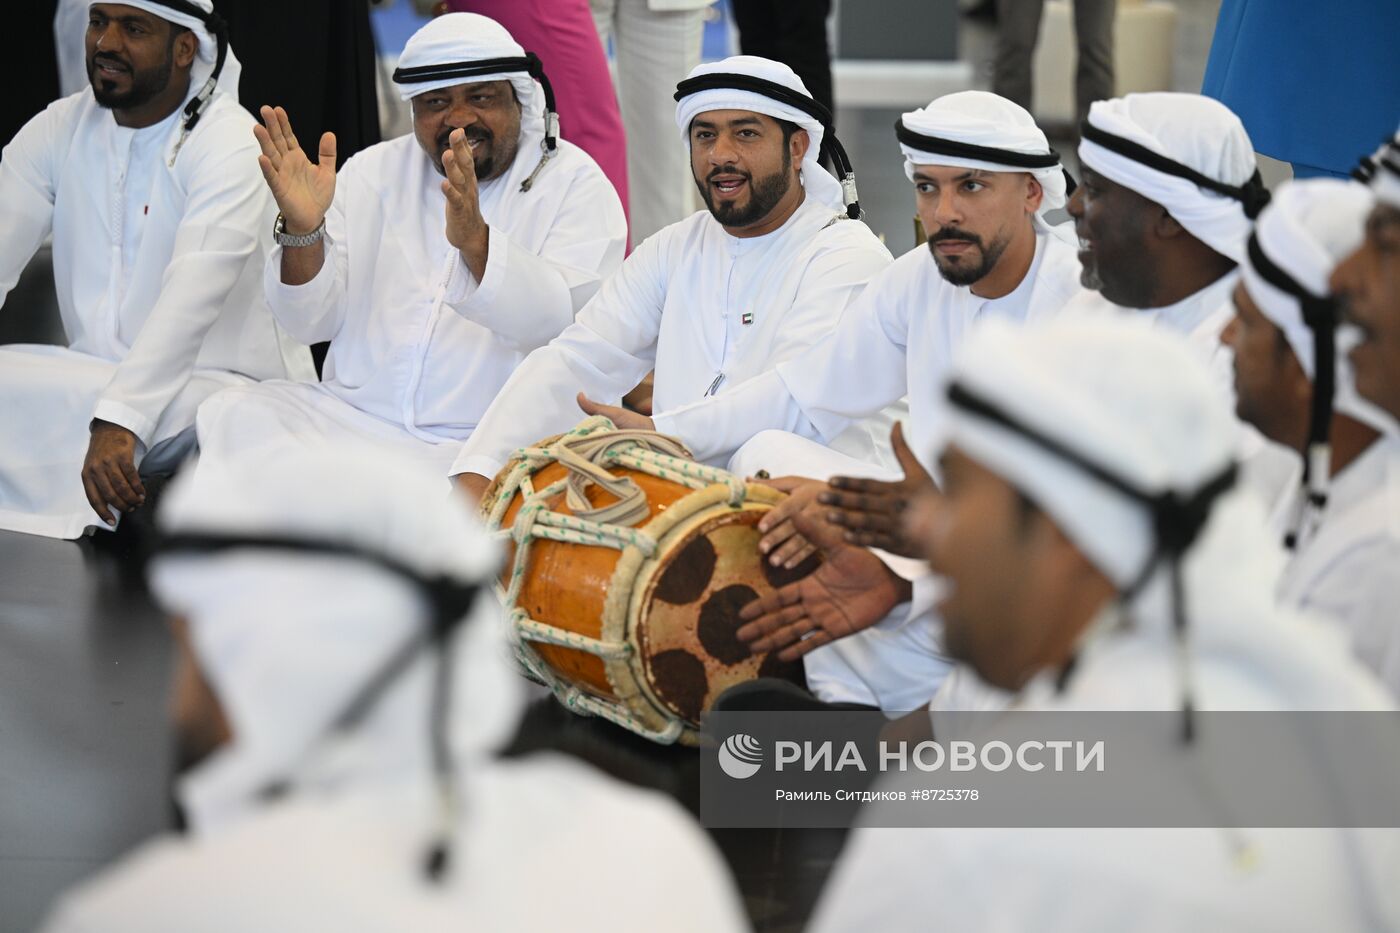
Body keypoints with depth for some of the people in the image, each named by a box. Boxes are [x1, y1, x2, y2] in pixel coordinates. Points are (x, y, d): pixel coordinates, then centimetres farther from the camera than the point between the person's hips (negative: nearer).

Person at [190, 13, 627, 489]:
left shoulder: (575, 183, 3)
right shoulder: (375, 173, 13)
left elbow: (565, 323, -15)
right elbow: (312, 322, 6)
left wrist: (476, 241, -32)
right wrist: (303, 231, -14)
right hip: (353, 415, 4)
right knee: (232, 414, -21)